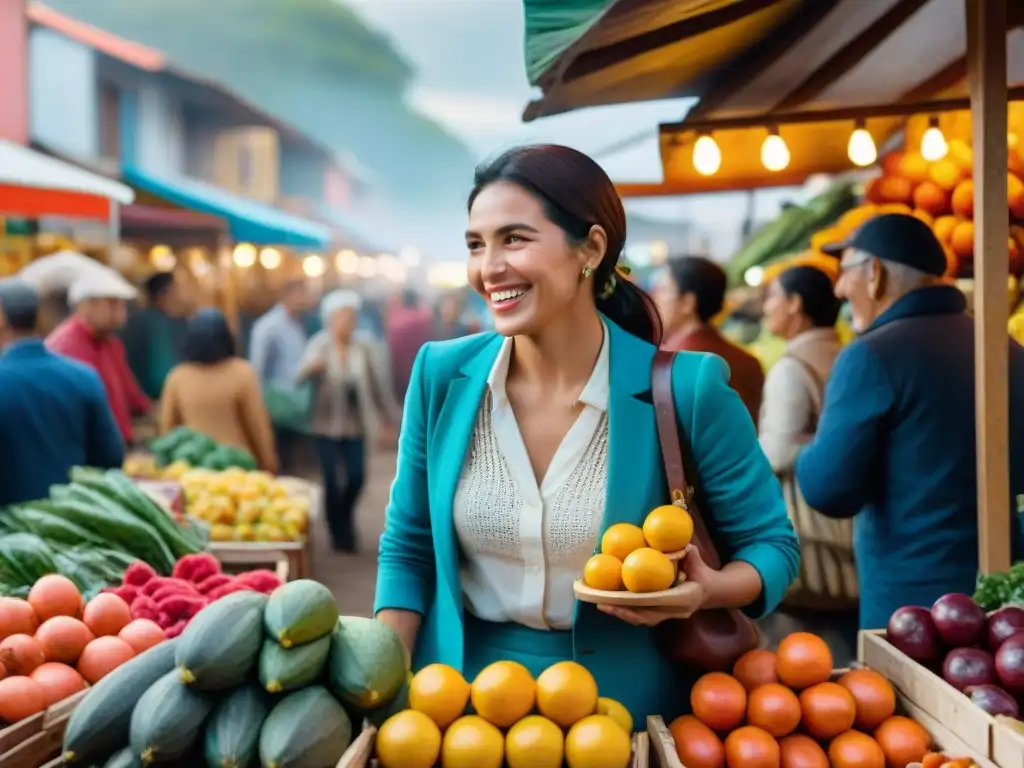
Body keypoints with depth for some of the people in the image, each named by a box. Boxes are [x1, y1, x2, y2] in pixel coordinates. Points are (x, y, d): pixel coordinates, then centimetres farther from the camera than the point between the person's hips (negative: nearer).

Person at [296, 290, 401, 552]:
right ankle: (340, 533, 14)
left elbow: (379, 384, 5)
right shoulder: (319, 346, -5)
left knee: (357, 477, -4)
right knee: (332, 480, -5)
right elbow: (301, 377, -19)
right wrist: (311, 367, -42)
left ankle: (344, 518, 26)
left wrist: (391, 418, 4)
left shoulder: (364, 349, 1)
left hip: (356, 424, 2)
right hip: (327, 423, -2)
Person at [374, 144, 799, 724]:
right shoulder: (441, 376, -7)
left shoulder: (684, 390, -16)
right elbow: (408, 550, 2)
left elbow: (772, 544, -5)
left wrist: (706, 591, -26)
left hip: (623, 709, -2)